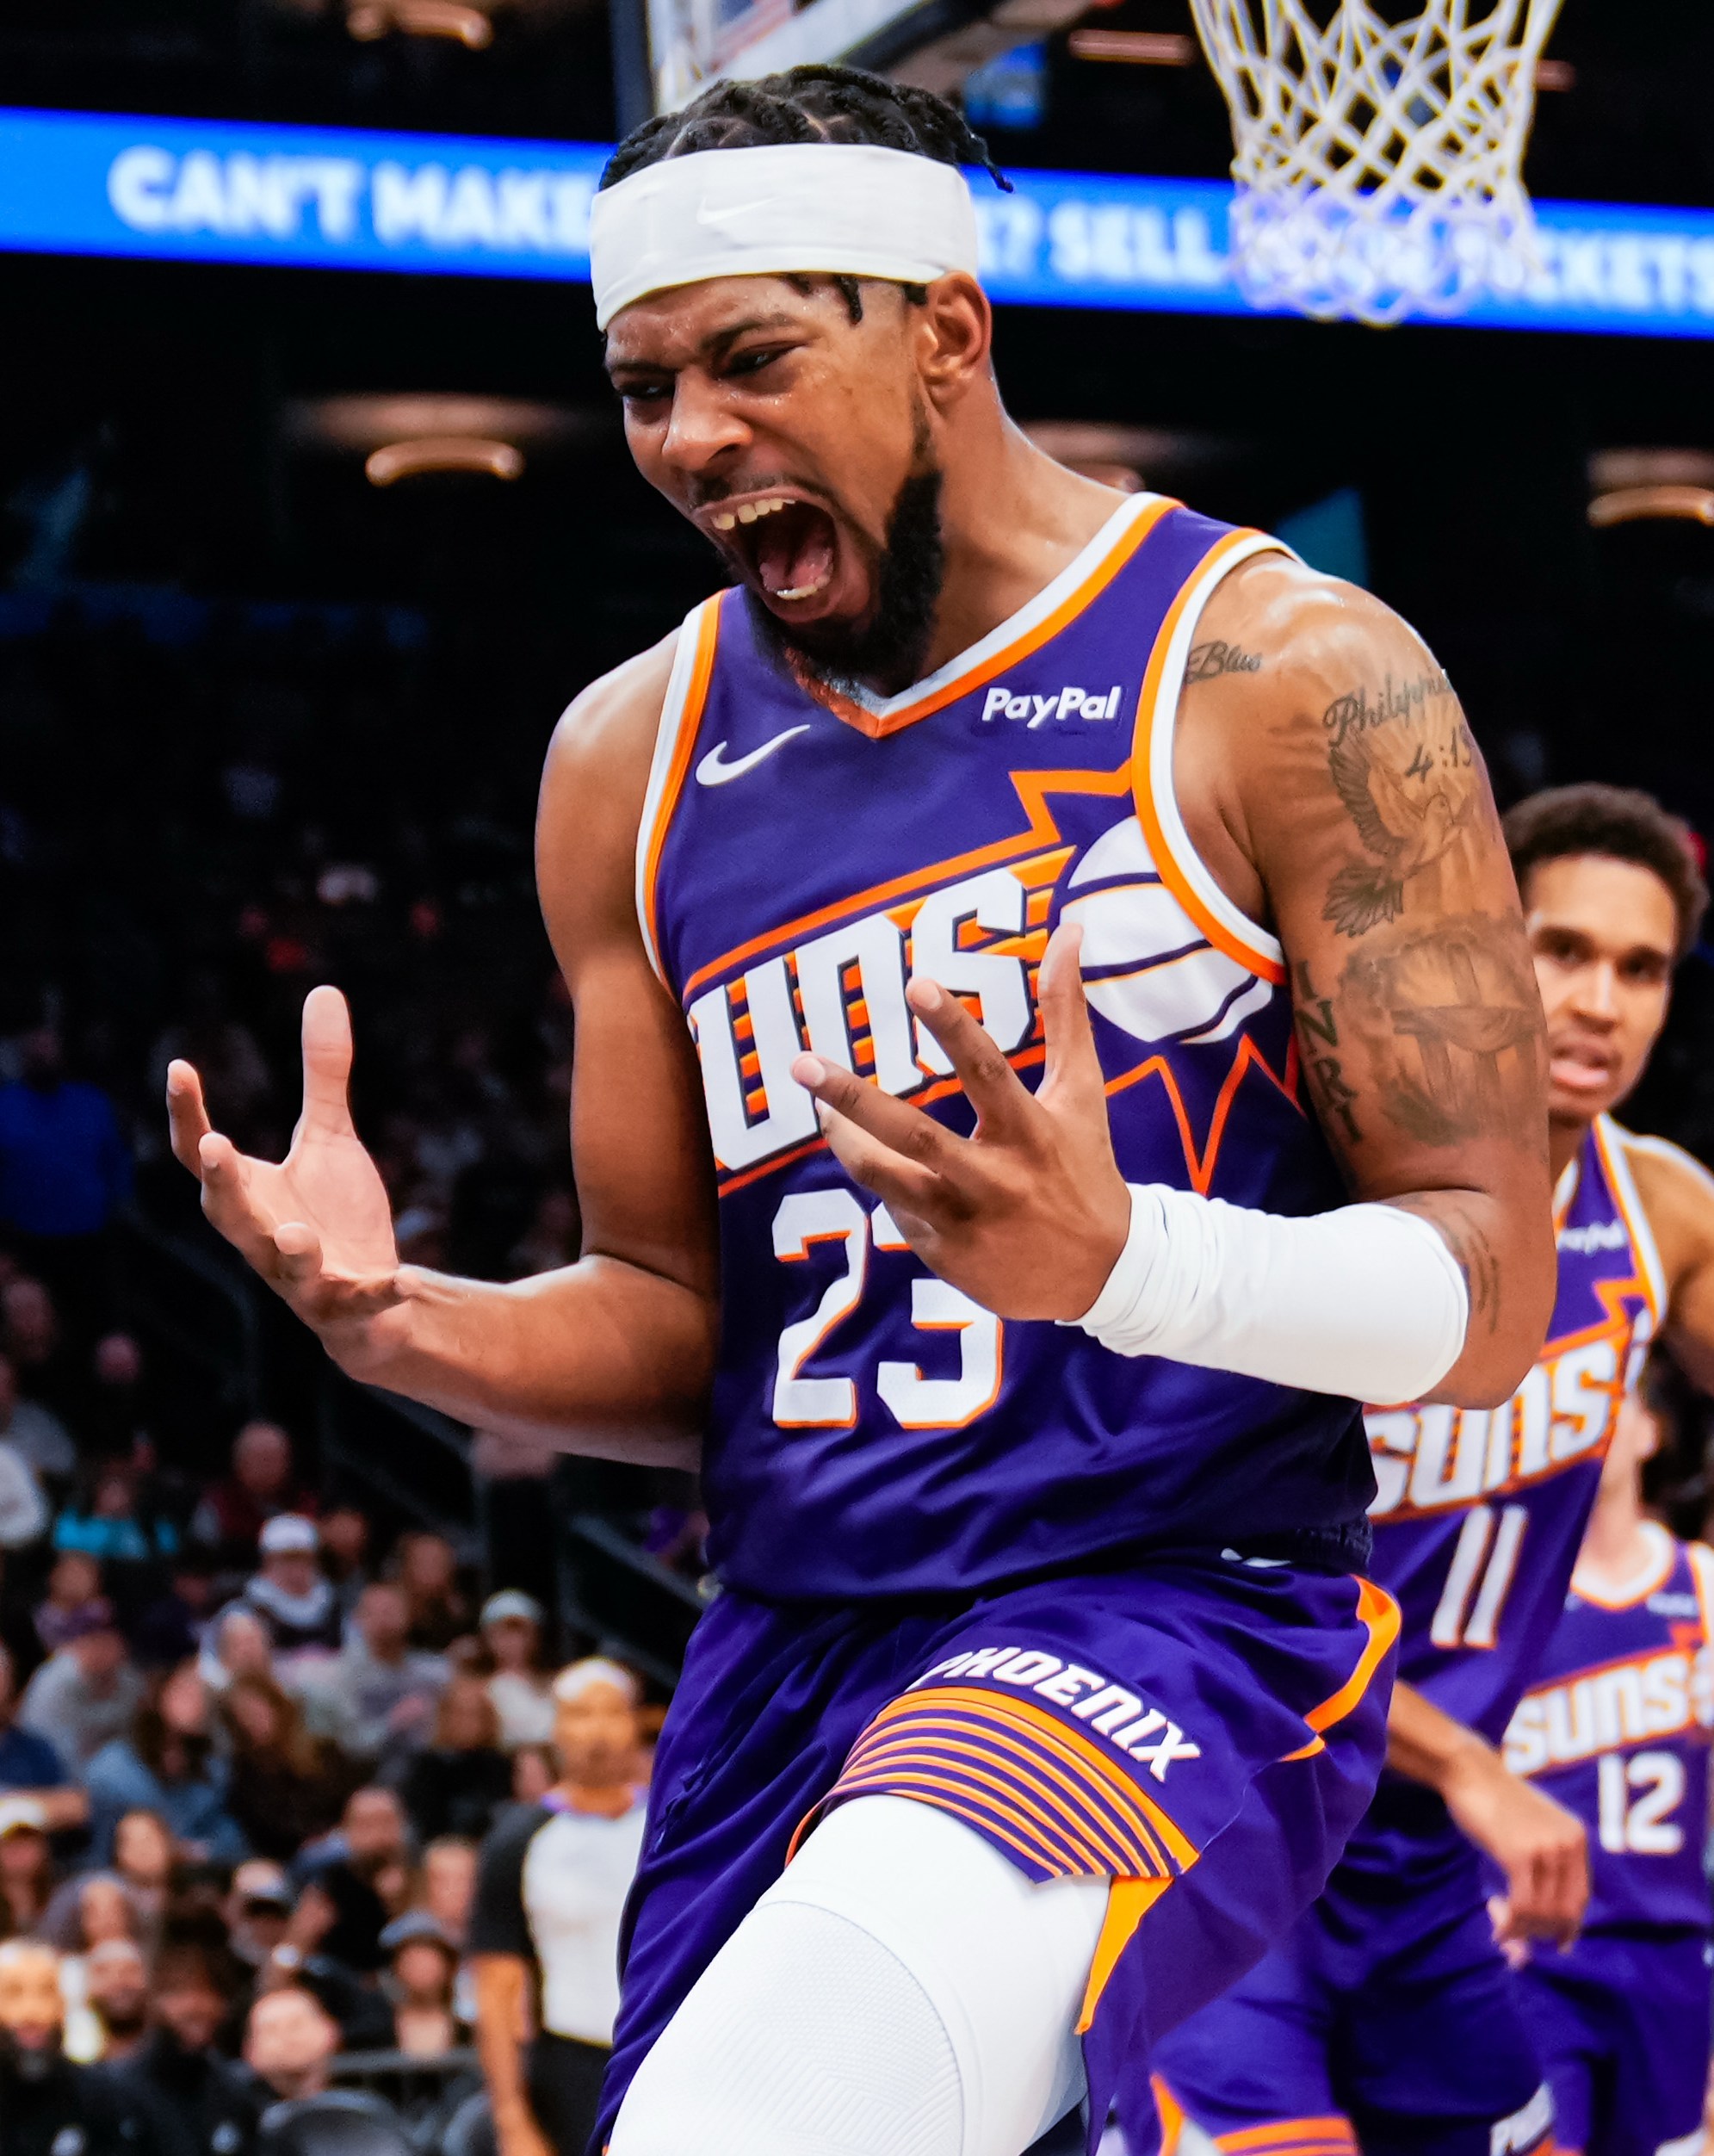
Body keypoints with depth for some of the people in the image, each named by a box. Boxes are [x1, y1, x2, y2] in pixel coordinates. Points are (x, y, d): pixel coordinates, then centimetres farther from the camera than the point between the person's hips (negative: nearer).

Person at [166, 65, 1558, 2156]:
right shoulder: (635, 759, 11)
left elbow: (1484, 1302, -9)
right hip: (787, 1651, 7)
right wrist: (407, 1324, -5)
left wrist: (1115, 1260, -29)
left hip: (1176, 1613, -7)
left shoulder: (1286, 681, -7)